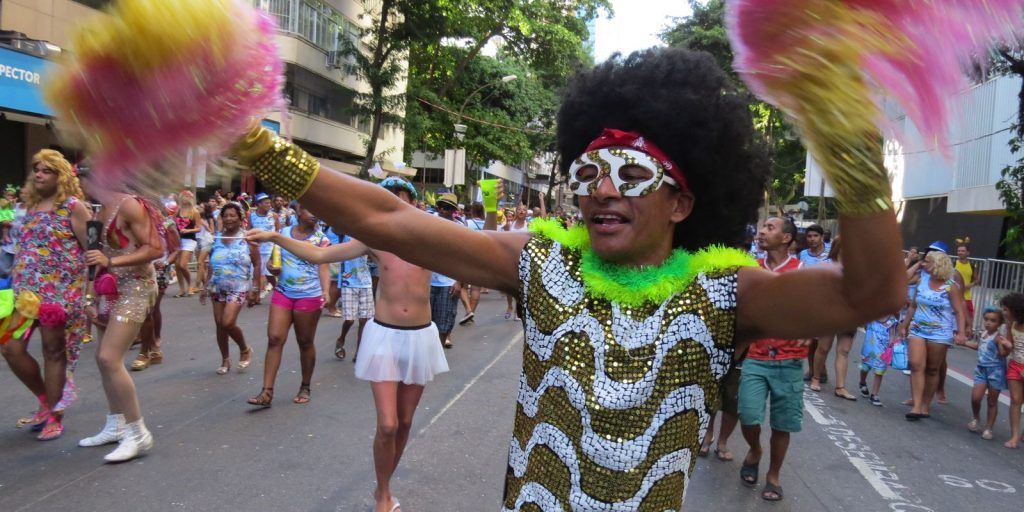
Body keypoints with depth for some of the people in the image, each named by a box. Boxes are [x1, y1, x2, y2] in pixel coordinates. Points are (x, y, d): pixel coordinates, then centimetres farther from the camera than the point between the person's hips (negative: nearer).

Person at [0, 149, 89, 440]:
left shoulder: (73, 206, -6)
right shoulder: (30, 206, 14)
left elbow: (90, 249, -10)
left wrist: (88, 291, -14)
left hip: (59, 291, -6)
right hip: (25, 290, 7)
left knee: (53, 351, 2)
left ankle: (55, 416, 15)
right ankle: (45, 399, 24)